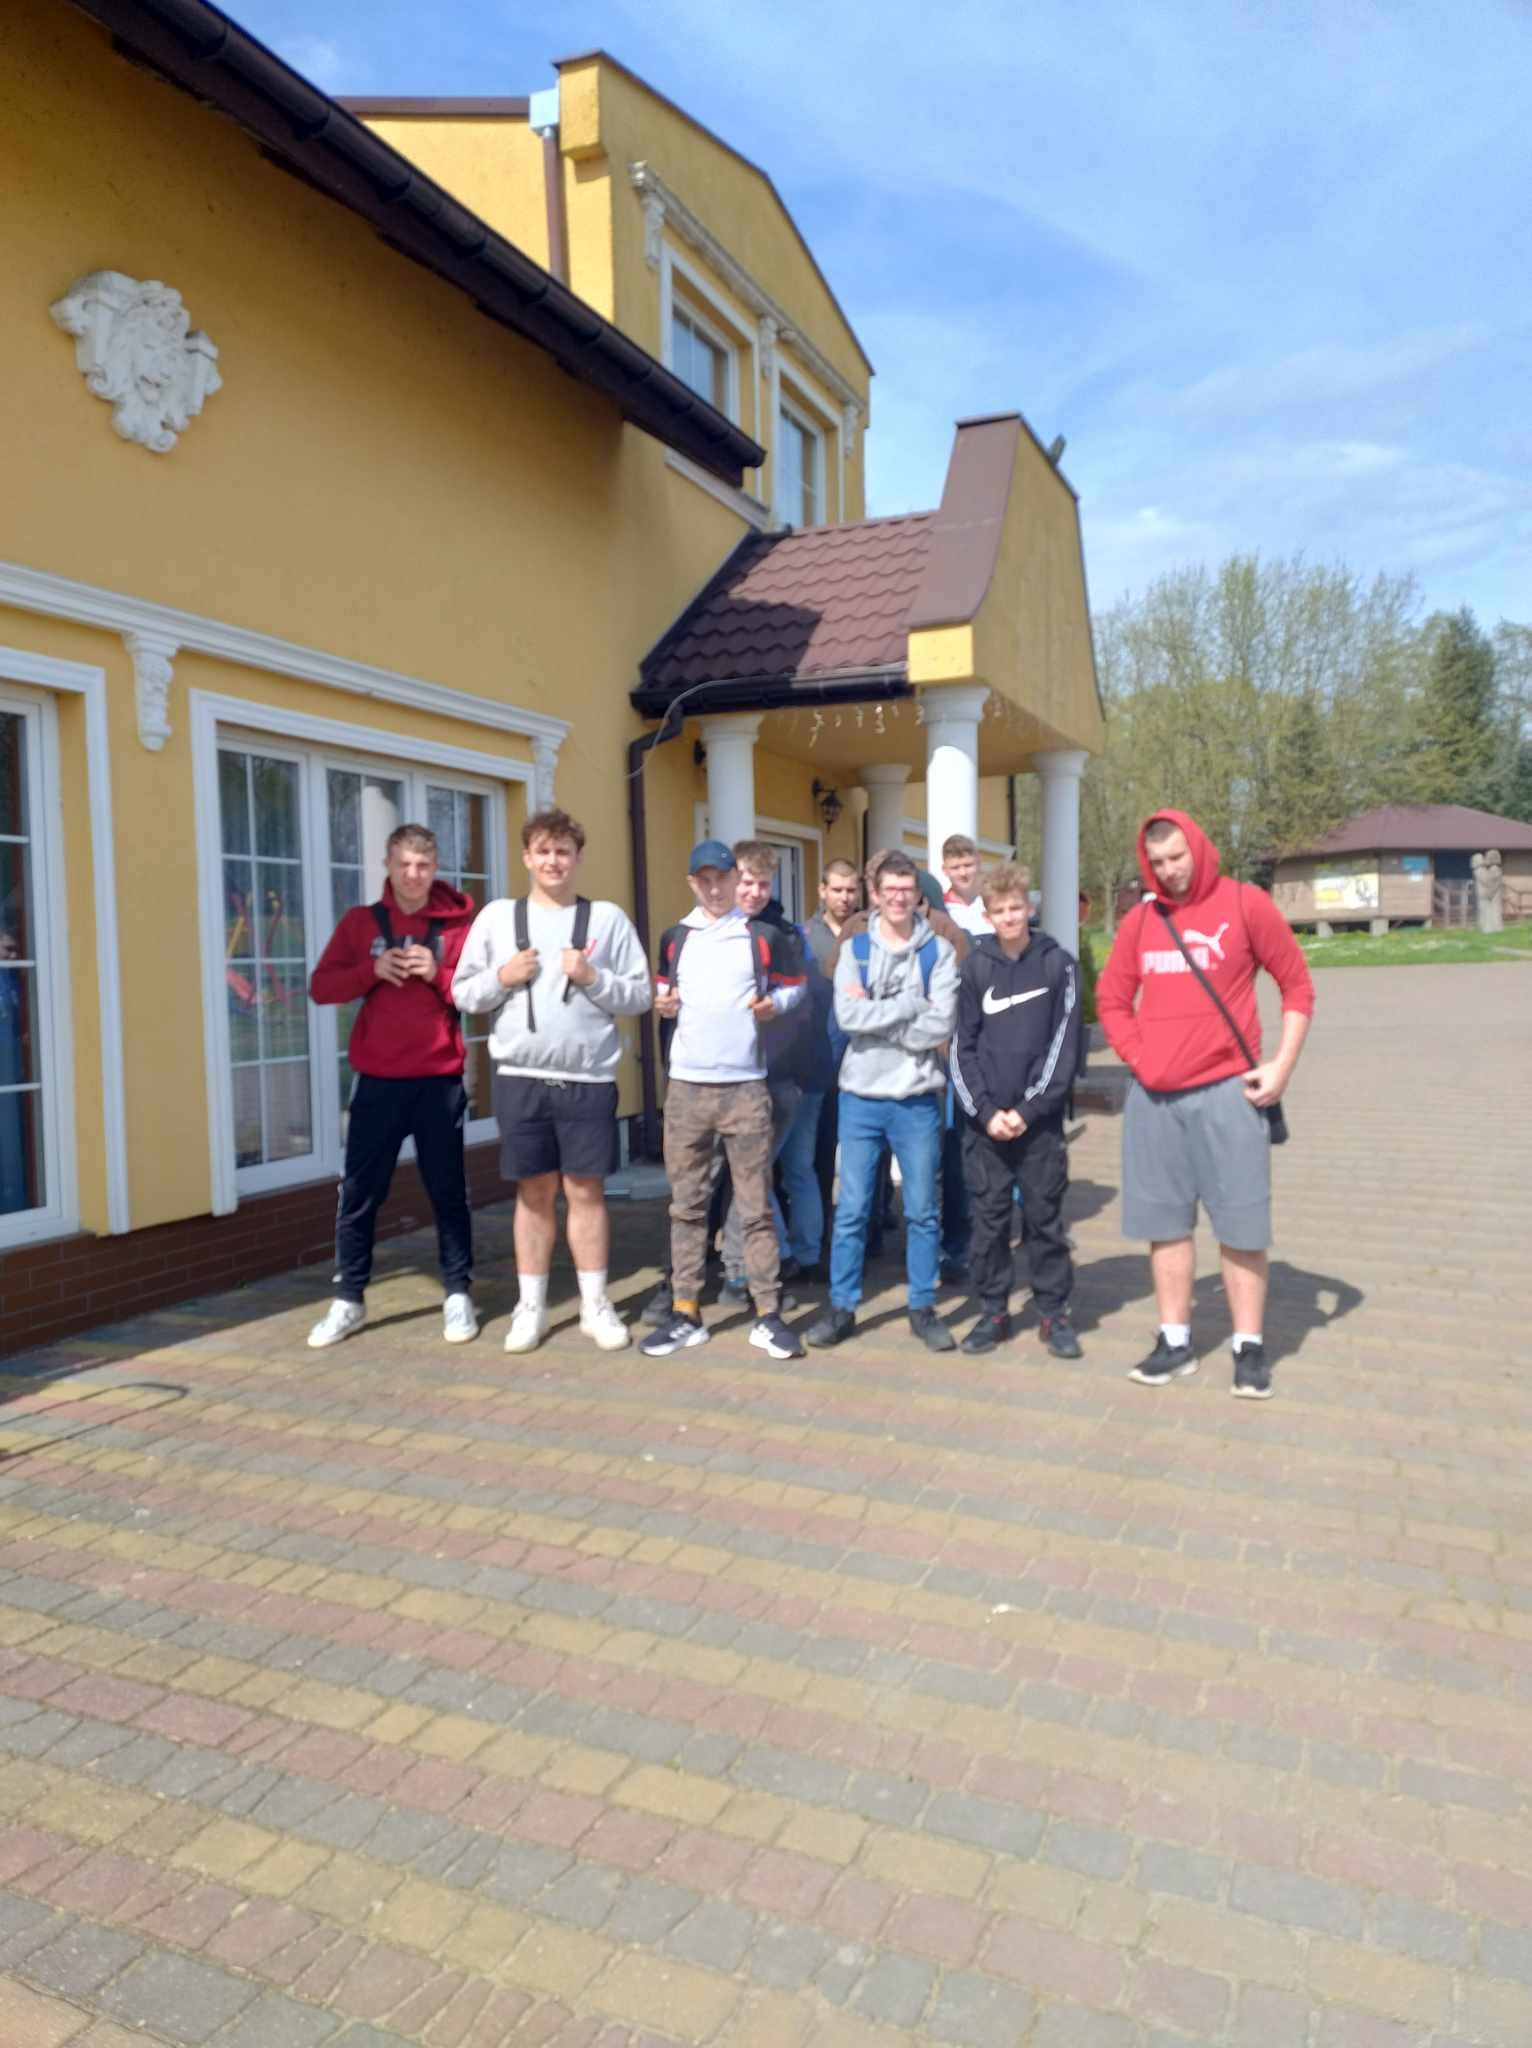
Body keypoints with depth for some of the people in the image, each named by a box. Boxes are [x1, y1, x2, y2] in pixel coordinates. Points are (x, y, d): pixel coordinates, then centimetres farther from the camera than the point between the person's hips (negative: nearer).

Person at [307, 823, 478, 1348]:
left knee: (447, 1190, 8)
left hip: (440, 1079, -1)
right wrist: (372, 970, -14)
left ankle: (459, 1295, 18)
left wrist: (438, 973, -16)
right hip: (378, 1080, 1)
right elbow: (321, 986, 1)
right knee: (358, 1192, 5)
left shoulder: (458, 924, 1)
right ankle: (348, 1300, 17)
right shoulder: (360, 921, 5)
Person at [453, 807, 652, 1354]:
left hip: (588, 1078, -1)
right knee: (534, 1193, 10)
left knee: (586, 1190, 6)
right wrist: (502, 977, -10)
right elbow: (463, 994, 7)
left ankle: (595, 1305, 17)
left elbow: (641, 996, 1)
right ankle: (530, 1307, 20)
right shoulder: (496, 916, 7)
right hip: (520, 1078, 1)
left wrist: (592, 978, -13)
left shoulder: (608, 918, 3)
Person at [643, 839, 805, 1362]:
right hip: (686, 1086, 3)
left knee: (756, 1204, 1)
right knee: (687, 1203, 7)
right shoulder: (674, 938, 10)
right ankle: (686, 1313, 15)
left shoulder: (765, 936, 1)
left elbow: (794, 986, 8)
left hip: (746, 1087, -3)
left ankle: (768, 1316, 8)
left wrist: (775, 1005, -12)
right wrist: (663, 1004, 0)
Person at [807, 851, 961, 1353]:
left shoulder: (939, 950, 0)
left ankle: (923, 1307, 21)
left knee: (922, 1211, 9)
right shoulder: (854, 948, 4)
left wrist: (875, 1016, -11)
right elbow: (847, 1015, -12)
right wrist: (912, 1001, -12)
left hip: (918, 1099, 0)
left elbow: (940, 1026, -11)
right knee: (852, 1209, 7)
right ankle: (841, 1306, 18)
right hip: (861, 1096, 1)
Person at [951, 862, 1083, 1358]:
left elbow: (1063, 1043, -4)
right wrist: (986, 1111, -9)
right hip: (984, 1120, 1)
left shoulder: (1057, 964, 0)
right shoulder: (974, 967, 3)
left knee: (1045, 1218, 6)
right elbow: (961, 1047, 1)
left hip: (1040, 1119, -1)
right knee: (989, 1218, 7)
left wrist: (1029, 1109, -11)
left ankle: (1055, 1313, 18)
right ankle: (992, 1312, 18)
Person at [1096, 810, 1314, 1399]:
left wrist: (1282, 1064, -7)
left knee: (1240, 1224, 3)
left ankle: (1250, 1347, 15)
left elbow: (1297, 984, 1)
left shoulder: (1245, 904, -3)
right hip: (1153, 1096, 4)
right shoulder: (1140, 919, 7)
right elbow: (1111, 998, 14)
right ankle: (1175, 1341, 21)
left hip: (1226, 1091, -3)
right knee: (1165, 1221, 10)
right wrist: (1138, 1056, 0)